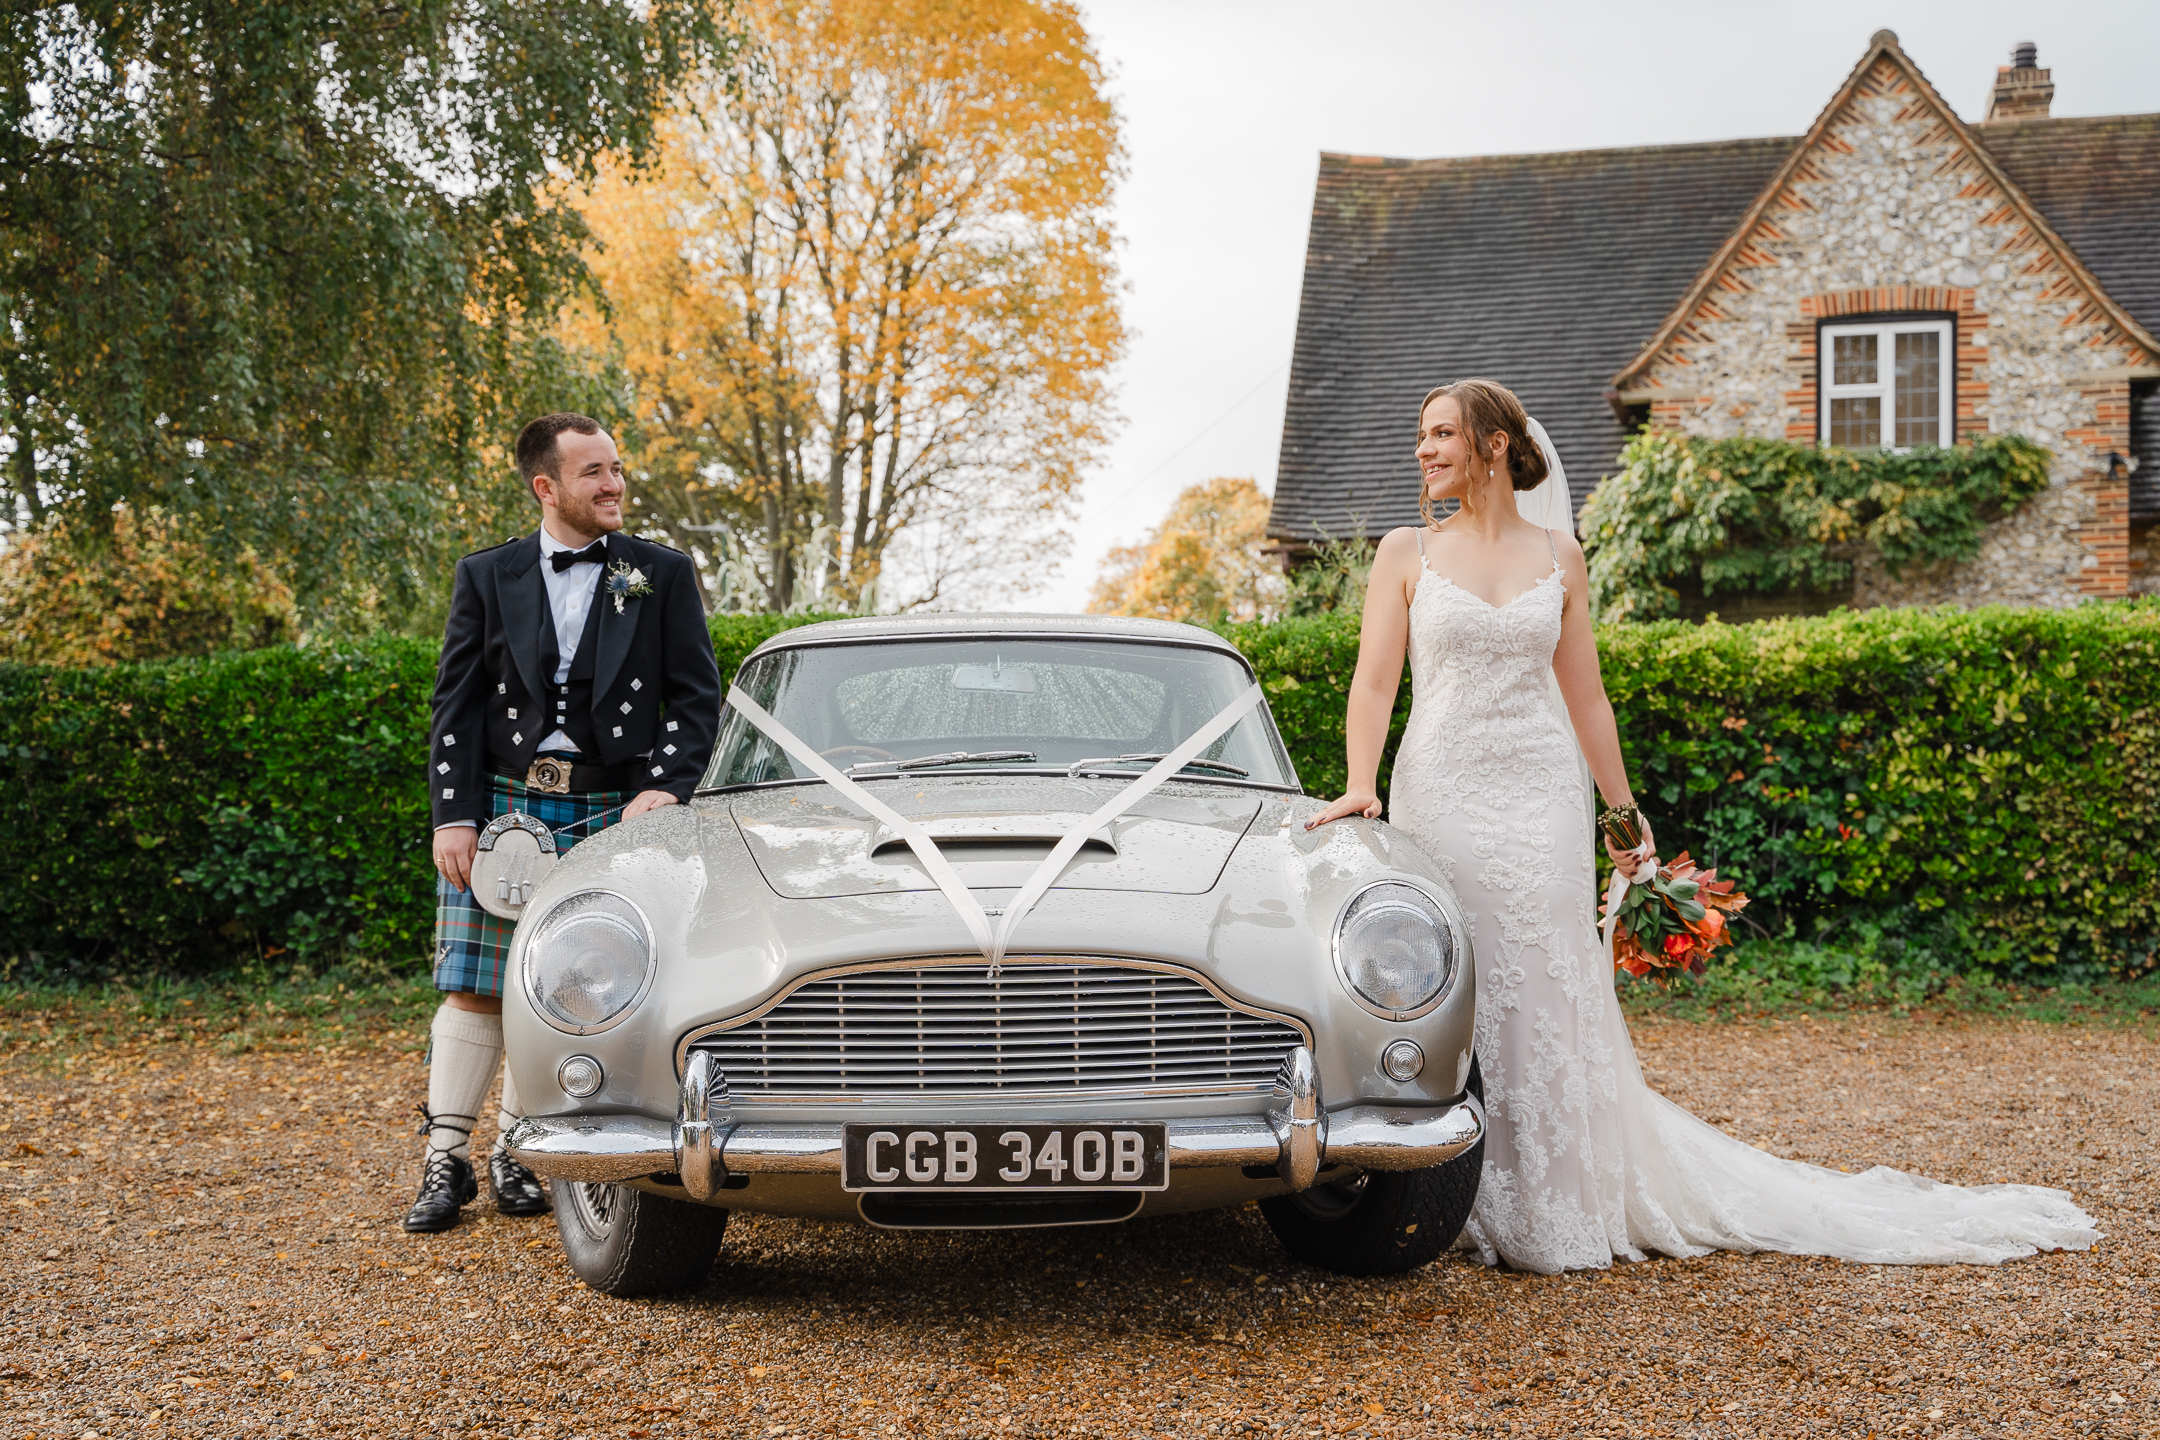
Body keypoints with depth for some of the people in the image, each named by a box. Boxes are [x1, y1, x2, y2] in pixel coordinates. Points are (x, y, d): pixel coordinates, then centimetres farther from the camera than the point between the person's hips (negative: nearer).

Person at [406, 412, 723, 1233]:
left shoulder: (664, 576, 8)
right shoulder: (487, 577, 9)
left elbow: (697, 696, 4)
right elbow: (456, 704, 5)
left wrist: (667, 788, -10)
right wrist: (454, 816, -4)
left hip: (612, 813, 0)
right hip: (505, 803, 0)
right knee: (474, 988, -4)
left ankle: (515, 1153, 14)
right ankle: (446, 1162, 3)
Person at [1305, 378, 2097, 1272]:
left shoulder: (1557, 555, 8)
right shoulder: (1407, 553, 5)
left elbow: (1585, 697, 12)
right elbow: (1375, 680, -4)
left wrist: (1623, 813, 12)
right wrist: (1361, 784, -19)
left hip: (1538, 798, 1)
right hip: (1440, 795, 0)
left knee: (1542, 1002, 1)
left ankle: (1554, 1209, 12)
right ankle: (1461, 1203, 10)